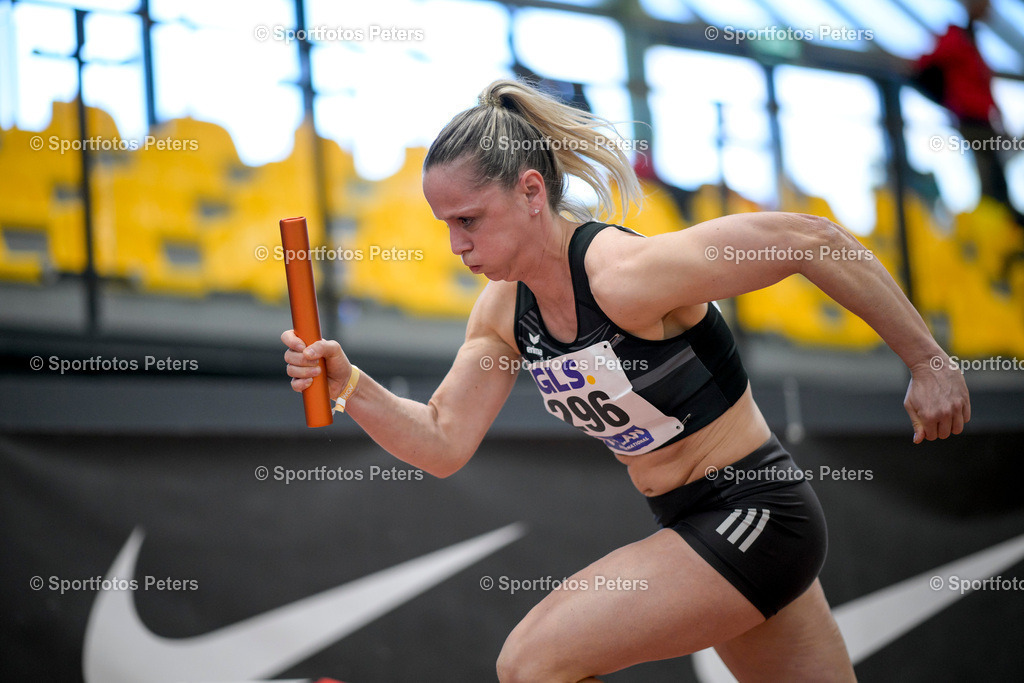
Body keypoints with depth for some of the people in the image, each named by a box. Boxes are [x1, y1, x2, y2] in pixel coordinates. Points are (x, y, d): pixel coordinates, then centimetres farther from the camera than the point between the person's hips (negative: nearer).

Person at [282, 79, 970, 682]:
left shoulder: (626, 275, -25)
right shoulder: (502, 308, 1)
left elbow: (812, 240, -23)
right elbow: (444, 443, 2)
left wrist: (928, 361, -17)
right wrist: (349, 384, -15)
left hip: (755, 514, -9)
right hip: (697, 530, 9)